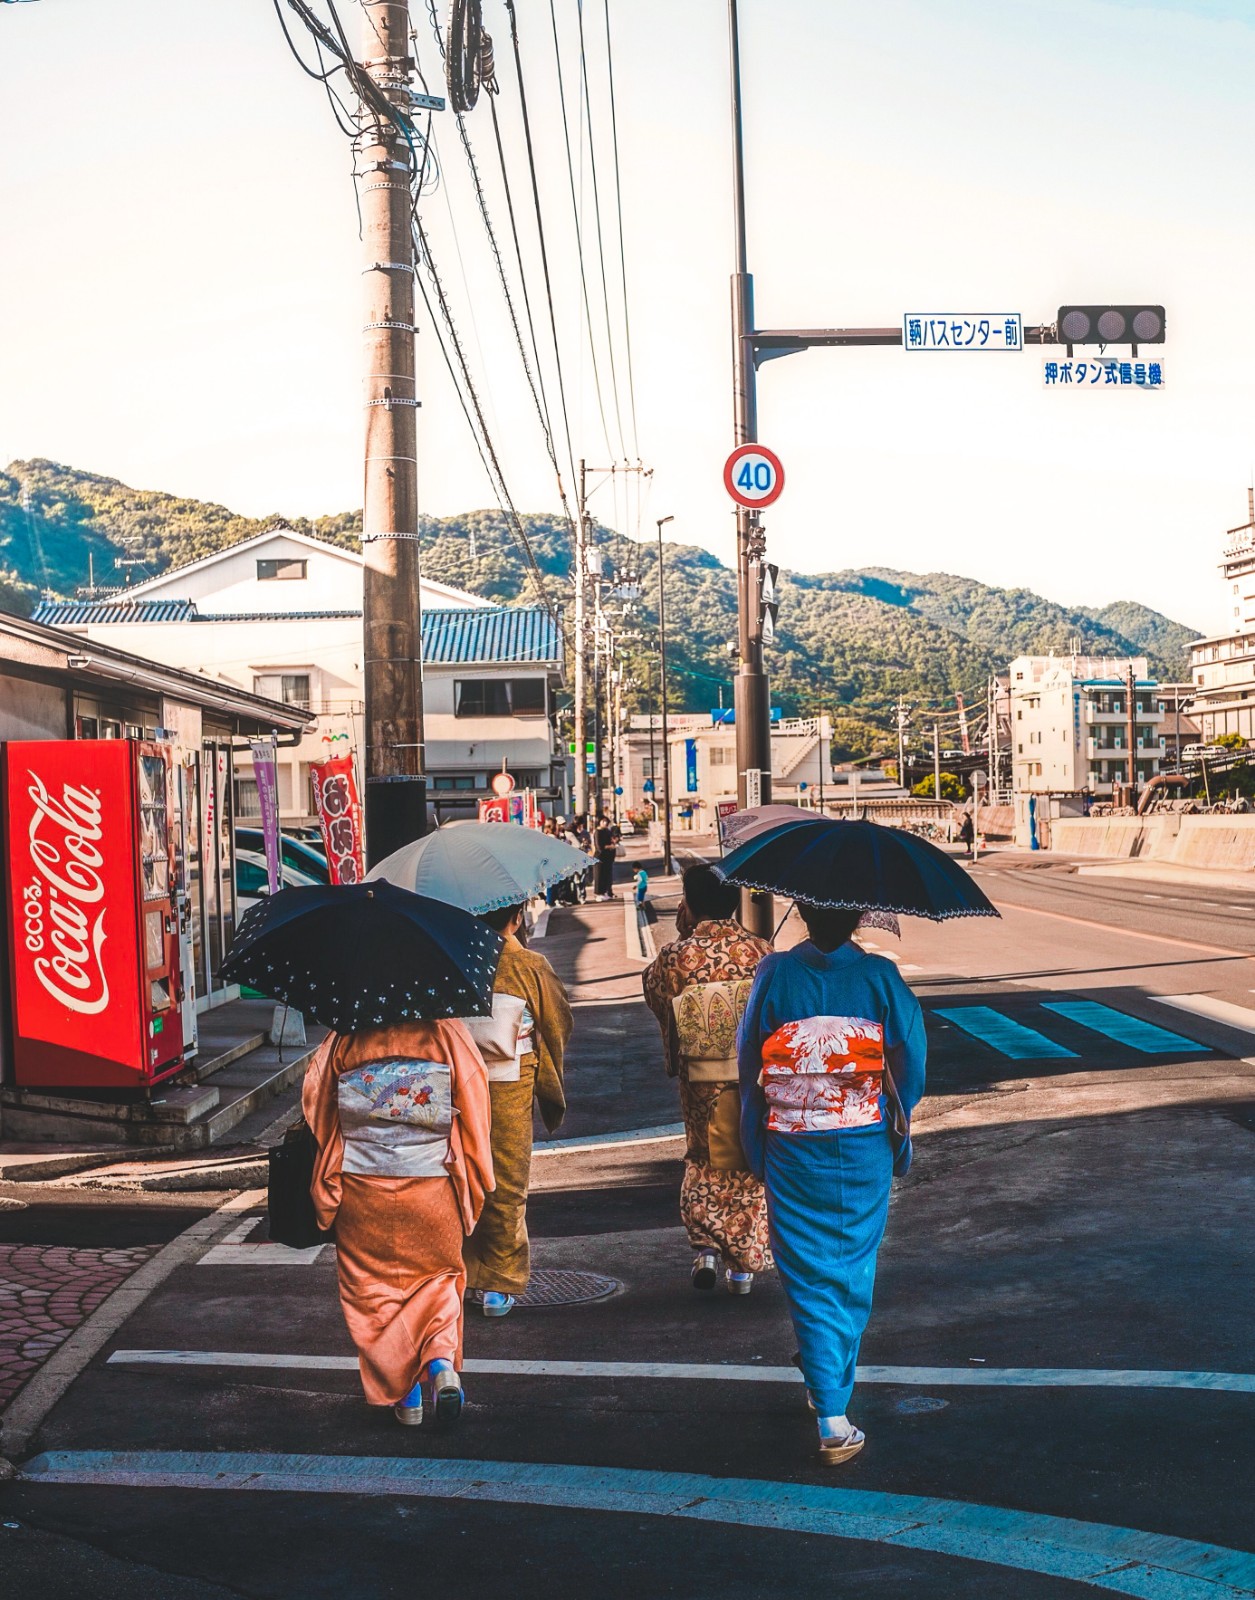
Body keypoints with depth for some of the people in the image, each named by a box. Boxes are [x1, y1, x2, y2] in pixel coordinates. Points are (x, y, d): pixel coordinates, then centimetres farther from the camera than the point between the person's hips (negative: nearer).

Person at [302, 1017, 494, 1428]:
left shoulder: (343, 1040, -6)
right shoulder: (447, 1032, -8)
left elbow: (315, 1102, 1)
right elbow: (474, 1111, -5)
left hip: (362, 1189, 0)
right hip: (433, 1188, 0)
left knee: (374, 1288, 14)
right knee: (436, 1279, 17)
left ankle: (404, 1394, 14)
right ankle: (442, 1364, -6)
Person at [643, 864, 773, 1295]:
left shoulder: (674, 957, -13)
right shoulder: (761, 951, -10)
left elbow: (653, 991, 7)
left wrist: (684, 939, 10)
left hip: (701, 1082, 0)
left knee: (703, 1162, 19)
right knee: (749, 1167, 14)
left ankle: (707, 1245, 4)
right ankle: (744, 1263, 18)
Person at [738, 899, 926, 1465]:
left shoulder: (774, 975, -6)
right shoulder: (881, 977, -7)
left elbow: (750, 1064, -3)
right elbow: (911, 1061, -5)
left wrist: (755, 1150, 7)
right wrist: (899, 1125, 12)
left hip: (792, 1152, -1)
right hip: (865, 1150, 1)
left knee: (808, 1278, 4)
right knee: (853, 1273, 19)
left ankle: (832, 1419, -1)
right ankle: (833, 1381, 31)